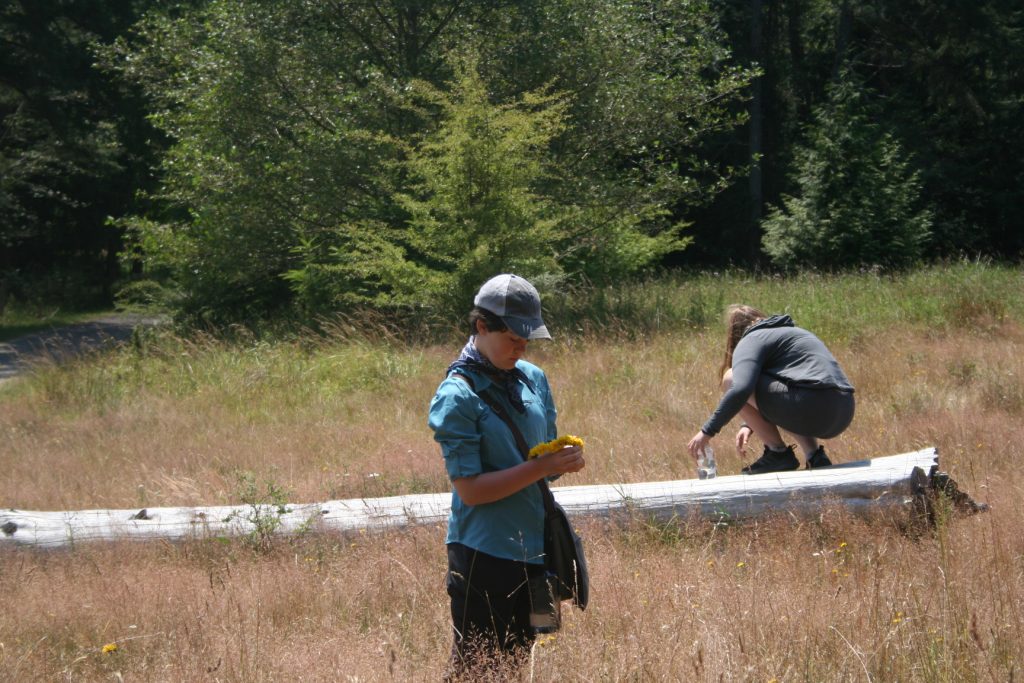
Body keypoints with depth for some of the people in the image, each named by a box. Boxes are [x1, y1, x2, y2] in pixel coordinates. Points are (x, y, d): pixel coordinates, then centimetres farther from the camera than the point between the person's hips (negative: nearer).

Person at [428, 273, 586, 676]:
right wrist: (541, 467, -21)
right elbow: (470, 489, -18)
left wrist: (563, 460, -3)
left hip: (534, 549, 7)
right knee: (478, 669, 0)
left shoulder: (534, 379, 7)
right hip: (484, 557, -7)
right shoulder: (457, 396, -14)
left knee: (519, 661, 14)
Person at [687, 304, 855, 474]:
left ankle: (778, 453, 2)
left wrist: (707, 431, -10)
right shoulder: (792, 331, 31)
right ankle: (815, 456, 16)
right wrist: (749, 425, 26)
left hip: (814, 408, -9)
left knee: (731, 381, -2)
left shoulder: (751, 340, 4)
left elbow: (741, 389, -14)